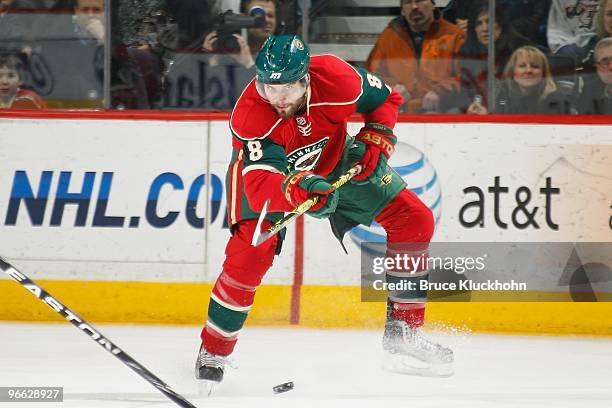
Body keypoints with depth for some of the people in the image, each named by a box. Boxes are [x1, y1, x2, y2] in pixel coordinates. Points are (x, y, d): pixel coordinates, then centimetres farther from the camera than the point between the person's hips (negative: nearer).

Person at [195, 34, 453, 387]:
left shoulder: (336, 78, -32)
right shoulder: (250, 116, -39)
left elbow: (384, 99, -9)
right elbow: (260, 184, -50)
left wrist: (376, 141, -21)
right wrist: (298, 189, -68)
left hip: (334, 161, 4)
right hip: (265, 170, -4)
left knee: (415, 220, -4)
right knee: (250, 253, -26)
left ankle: (404, 329, 9)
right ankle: (214, 350, -4)